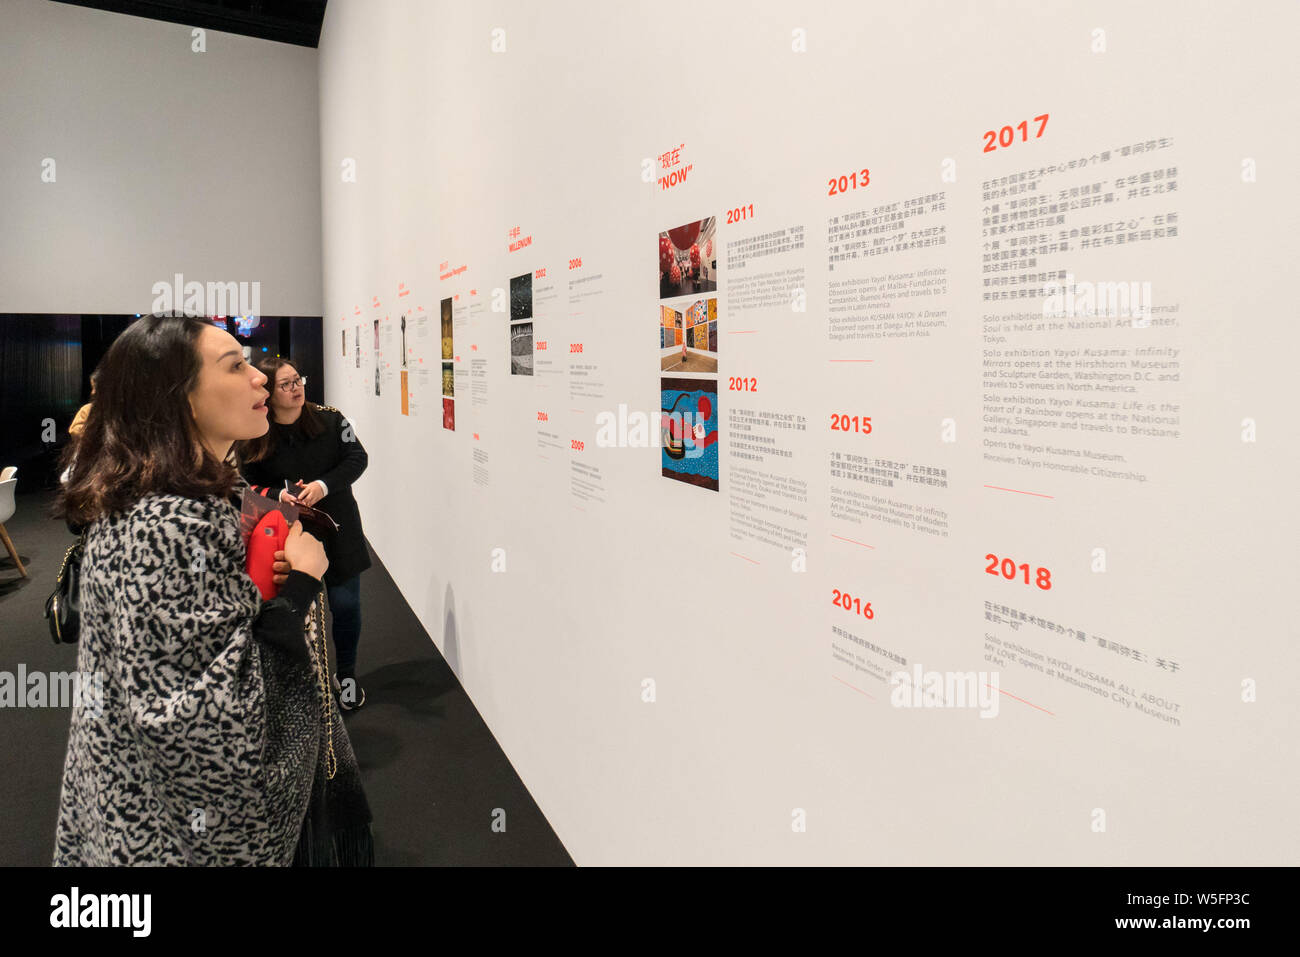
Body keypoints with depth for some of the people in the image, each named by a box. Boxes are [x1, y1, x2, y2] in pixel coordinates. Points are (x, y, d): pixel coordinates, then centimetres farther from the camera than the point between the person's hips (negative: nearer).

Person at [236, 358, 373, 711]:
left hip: (339, 530, 1)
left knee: (346, 605, 7)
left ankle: (346, 675, 28)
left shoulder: (329, 419, -5)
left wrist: (323, 485, -20)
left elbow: (357, 458, -5)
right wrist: (279, 495, -18)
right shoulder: (253, 440, -6)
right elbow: (250, 489, 3)